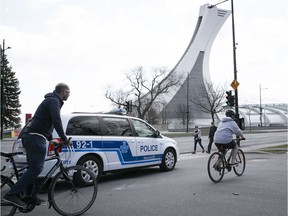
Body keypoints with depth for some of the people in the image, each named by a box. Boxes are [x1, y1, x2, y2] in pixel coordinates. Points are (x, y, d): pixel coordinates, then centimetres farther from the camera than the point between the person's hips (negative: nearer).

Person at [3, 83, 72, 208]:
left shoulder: (50, 100, 25)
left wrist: (51, 139, 30)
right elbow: (56, 121, -21)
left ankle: (30, 196, 16)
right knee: (36, 168, -14)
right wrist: (65, 139, -16)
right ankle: (13, 194, -17)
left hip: (29, 136, 11)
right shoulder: (54, 101, -8)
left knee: (33, 168, 13)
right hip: (36, 137, -11)